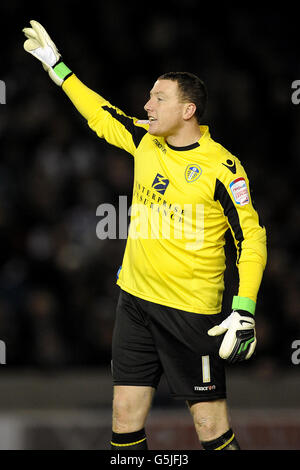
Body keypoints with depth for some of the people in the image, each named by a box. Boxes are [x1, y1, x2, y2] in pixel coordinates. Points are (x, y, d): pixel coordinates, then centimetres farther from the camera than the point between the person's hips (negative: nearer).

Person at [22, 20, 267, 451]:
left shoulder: (220, 166, -13)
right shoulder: (146, 141, 5)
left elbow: (252, 239, -11)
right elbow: (100, 115, 24)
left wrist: (244, 311, -20)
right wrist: (56, 65, 27)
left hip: (193, 312, -6)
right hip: (135, 302, 6)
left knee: (211, 425, -5)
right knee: (126, 415, 5)